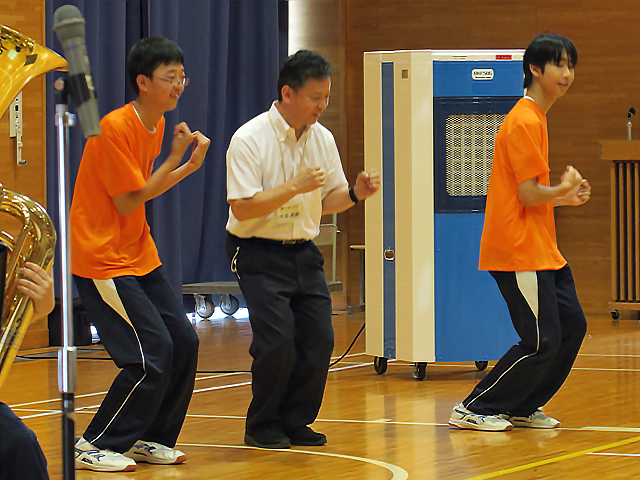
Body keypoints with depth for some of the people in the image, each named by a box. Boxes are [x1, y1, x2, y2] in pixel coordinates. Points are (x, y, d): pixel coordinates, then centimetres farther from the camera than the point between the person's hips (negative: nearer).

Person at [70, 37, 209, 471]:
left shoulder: (156, 125, 9)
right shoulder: (114, 127, -19)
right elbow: (127, 202, -17)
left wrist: (188, 166, 4)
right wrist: (177, 158, -15)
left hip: (139, 256, 9)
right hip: (102, 260, -9)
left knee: (184, 341, 6)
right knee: (153, 355, -13)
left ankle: (147, 439, 19)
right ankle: (94, 446, -1)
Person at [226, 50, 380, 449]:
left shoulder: (322, 138, 5)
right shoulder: (249, 140, -15)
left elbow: (328, 200, 12)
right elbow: (243, 207, -20)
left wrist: (355, 194, -8)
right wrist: (295, 186, -25)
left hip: (304, 252, 6)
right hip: (259, 255, -6)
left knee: (319, 341, -2)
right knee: (277, 341, -15)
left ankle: (296, 422, 16)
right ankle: (263, 427, 6)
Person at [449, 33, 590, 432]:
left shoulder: (536, 119, 17)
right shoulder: (524, 122, -15)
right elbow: (529, 196, -19)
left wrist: (565, 198, 13)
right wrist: (564, 187, -3)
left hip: (542, 250, 10)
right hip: (520, 252, -10)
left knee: (572, 327, 9)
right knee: (543, 342, -8)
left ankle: (522, 408, 21)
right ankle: (474, 410, 2)